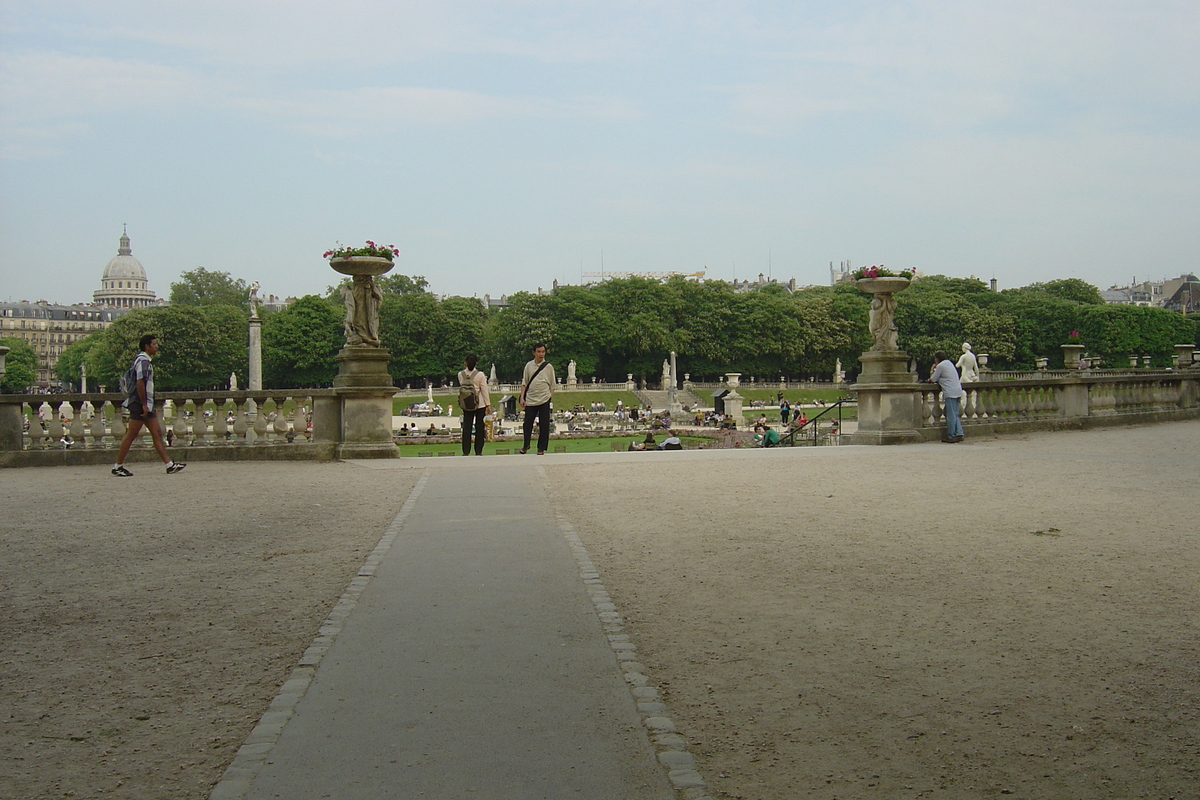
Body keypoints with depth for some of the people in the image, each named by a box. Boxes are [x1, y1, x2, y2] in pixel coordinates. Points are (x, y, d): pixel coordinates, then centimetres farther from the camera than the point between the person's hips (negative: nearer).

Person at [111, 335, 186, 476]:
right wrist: (144, 404, -20)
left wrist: (147, 405, 18)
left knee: (157, 433, 6)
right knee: (131, 435, -4)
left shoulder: (145, 361, 18)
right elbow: (139, 382, -20)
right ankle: (118, 466, 3)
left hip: (147, 405, 10)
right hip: (139, 404, -10)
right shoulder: (142, 360, -13)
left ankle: (169, 465, 5)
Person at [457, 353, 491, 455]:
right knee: (479, 427, 6)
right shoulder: (480, 375, -10)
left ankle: (466, 451, 4)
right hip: (480, 404, -2)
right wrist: (488, 405, -2)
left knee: (466, 427, 6)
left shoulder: (461, 374, -3)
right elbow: (484, 391, -8)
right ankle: (478, 451, 7)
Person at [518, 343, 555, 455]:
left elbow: (552, 385, 6)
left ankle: (541, 448, 9)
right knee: (528, 423, 4)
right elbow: (524, 383, 10)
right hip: (530, 399, 1)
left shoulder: (549, 367, 2)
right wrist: (522, 398, 3)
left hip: (544, 399, -1)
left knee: (544, 425, -1)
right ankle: (526, 446, 20)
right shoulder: (529, 366, 6)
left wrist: (551, 397, -3)